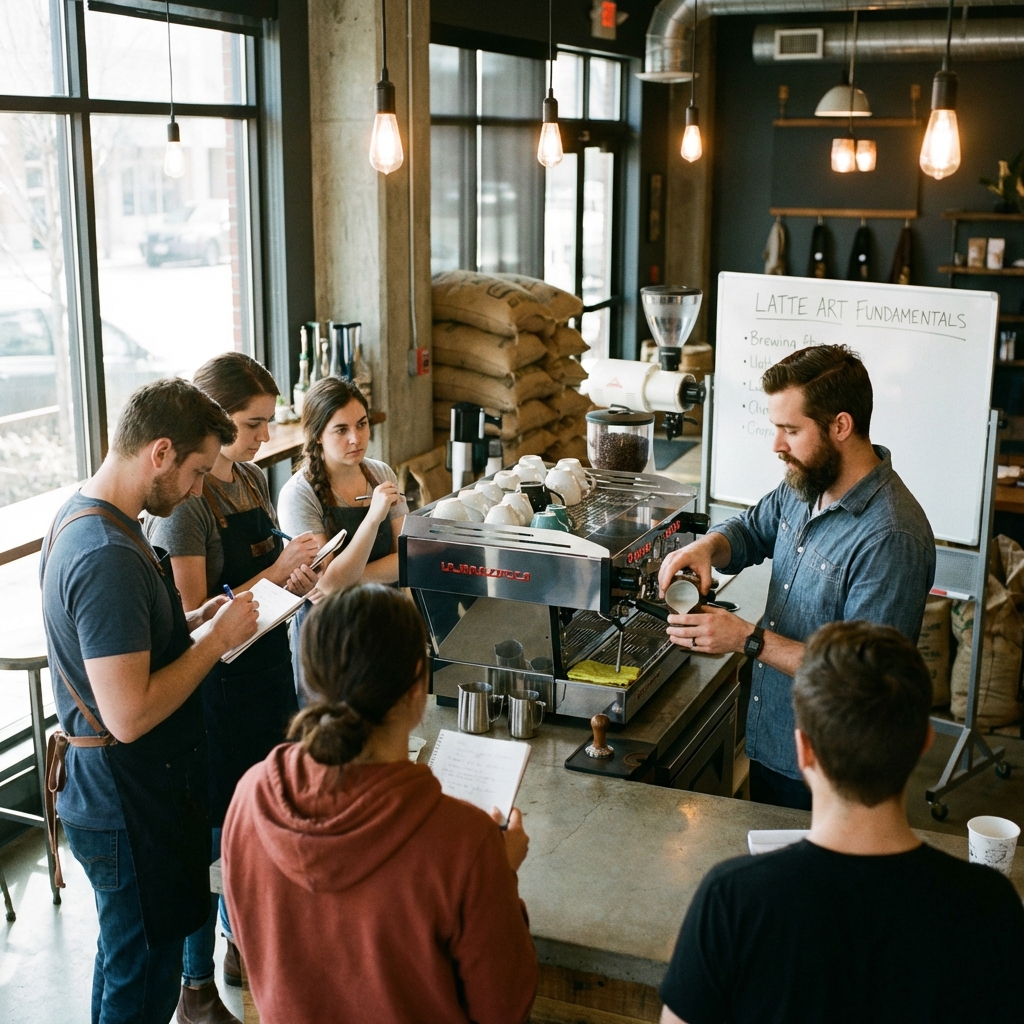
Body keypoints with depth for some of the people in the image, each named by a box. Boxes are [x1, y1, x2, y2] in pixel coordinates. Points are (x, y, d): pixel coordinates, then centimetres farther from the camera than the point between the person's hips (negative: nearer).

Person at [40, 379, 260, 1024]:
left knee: (126, 959, 26)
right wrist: (219, 639, -20)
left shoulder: (84, 513, 5)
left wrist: (194, 621, 5)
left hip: (114, 784, 10)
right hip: (129, 801, -10)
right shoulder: (108, 556, -29)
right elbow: (130, 714, -30)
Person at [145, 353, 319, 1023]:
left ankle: (242, 941, 41)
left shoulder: (254, 480, 5)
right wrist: (275, 573, -24)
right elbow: (193, 618, -22)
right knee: (214, 830, 5)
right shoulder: (185, 502, -21)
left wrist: (296, 580, -2)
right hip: (216, 687, -8)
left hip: (267, 674, 8)